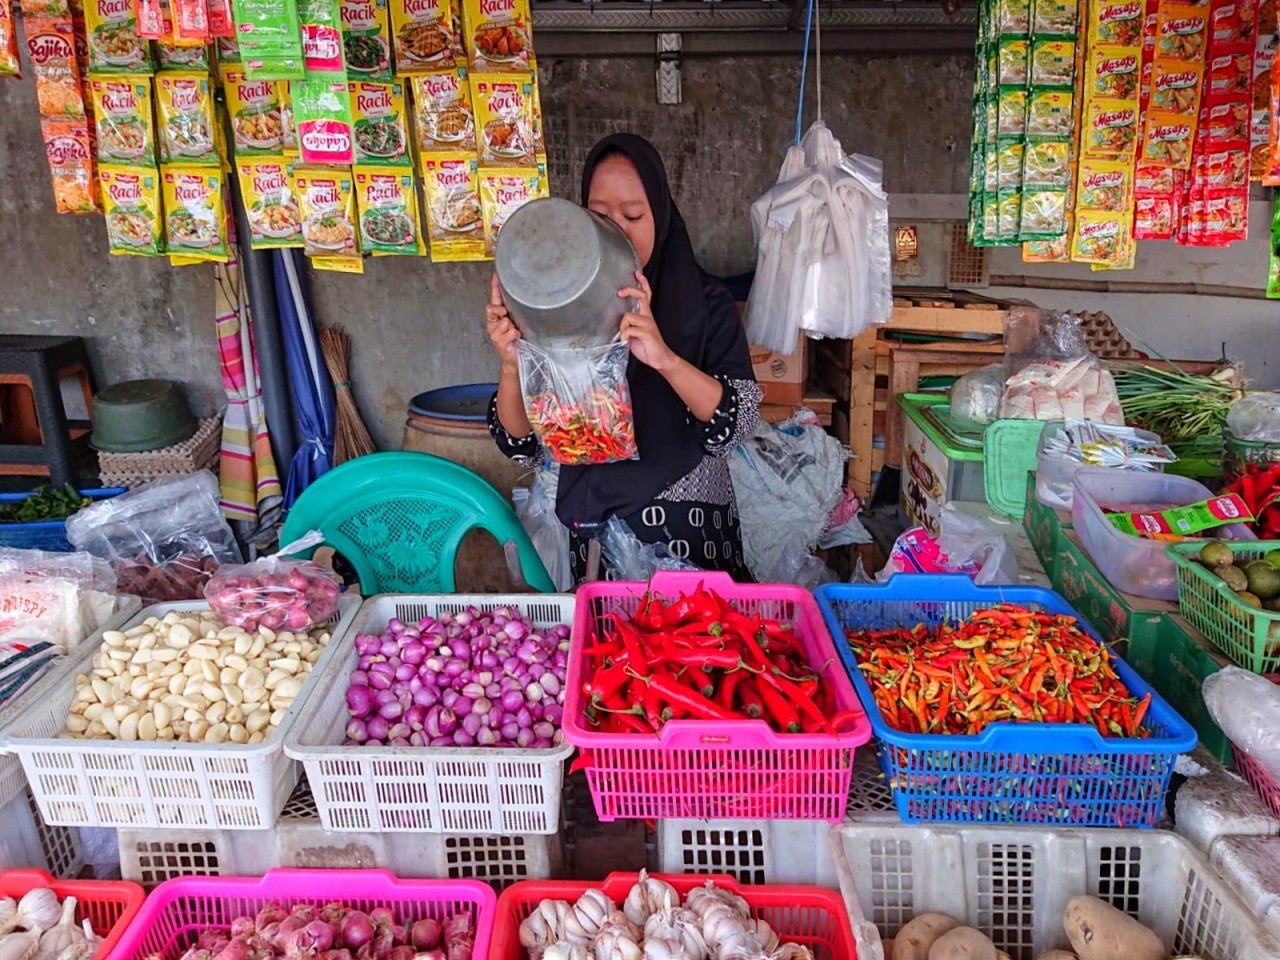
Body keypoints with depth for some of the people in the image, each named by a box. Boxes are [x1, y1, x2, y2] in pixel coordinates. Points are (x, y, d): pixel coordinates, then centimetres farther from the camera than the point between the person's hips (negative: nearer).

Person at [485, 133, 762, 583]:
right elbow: (522, 445, -5)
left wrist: (665, 358, -32)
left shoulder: (705, 303, -6)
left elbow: (740, 423, -17)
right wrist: (512, 365, -23)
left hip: (690, 528, -1)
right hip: (595, 527, 1)